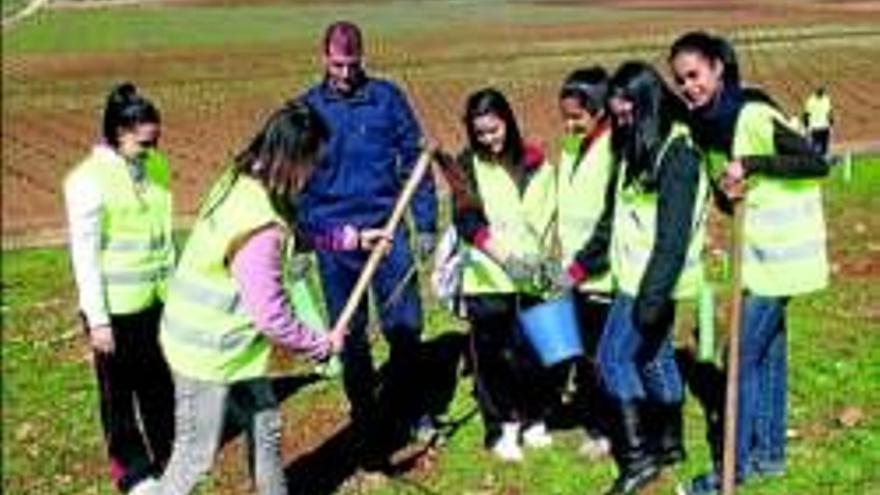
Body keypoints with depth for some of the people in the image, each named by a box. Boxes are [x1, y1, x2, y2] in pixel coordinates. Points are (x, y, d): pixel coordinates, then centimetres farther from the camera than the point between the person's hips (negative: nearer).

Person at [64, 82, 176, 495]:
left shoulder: (156, 166, 1)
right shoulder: (89, 180, -16)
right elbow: (85, 256, -14)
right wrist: (98, 320, -12)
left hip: (159, 299, 5)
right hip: (117, 307, -5)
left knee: (160, 384, 16)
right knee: (119, 392, 12)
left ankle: (167, 456, 34)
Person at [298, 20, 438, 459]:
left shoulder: (386, 97, 0)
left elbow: (414, 159, 3)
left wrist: (426, 225, 0)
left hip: (386, 227, 0)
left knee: (405, 326, 1)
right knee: (349, 335, 8)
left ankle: (404, 409, 21)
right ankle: (365, 418, 22)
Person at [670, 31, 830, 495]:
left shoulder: (753, 115, -21)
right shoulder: (706, 124, 5)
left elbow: (817, 164, -24)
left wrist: (750, 165, -28)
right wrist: (724, 190, -9)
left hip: (781, 251, -8)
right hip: (758, 250, 8)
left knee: (744, 358, -4)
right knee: (768, 352, 17)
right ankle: (769, 452, 29)